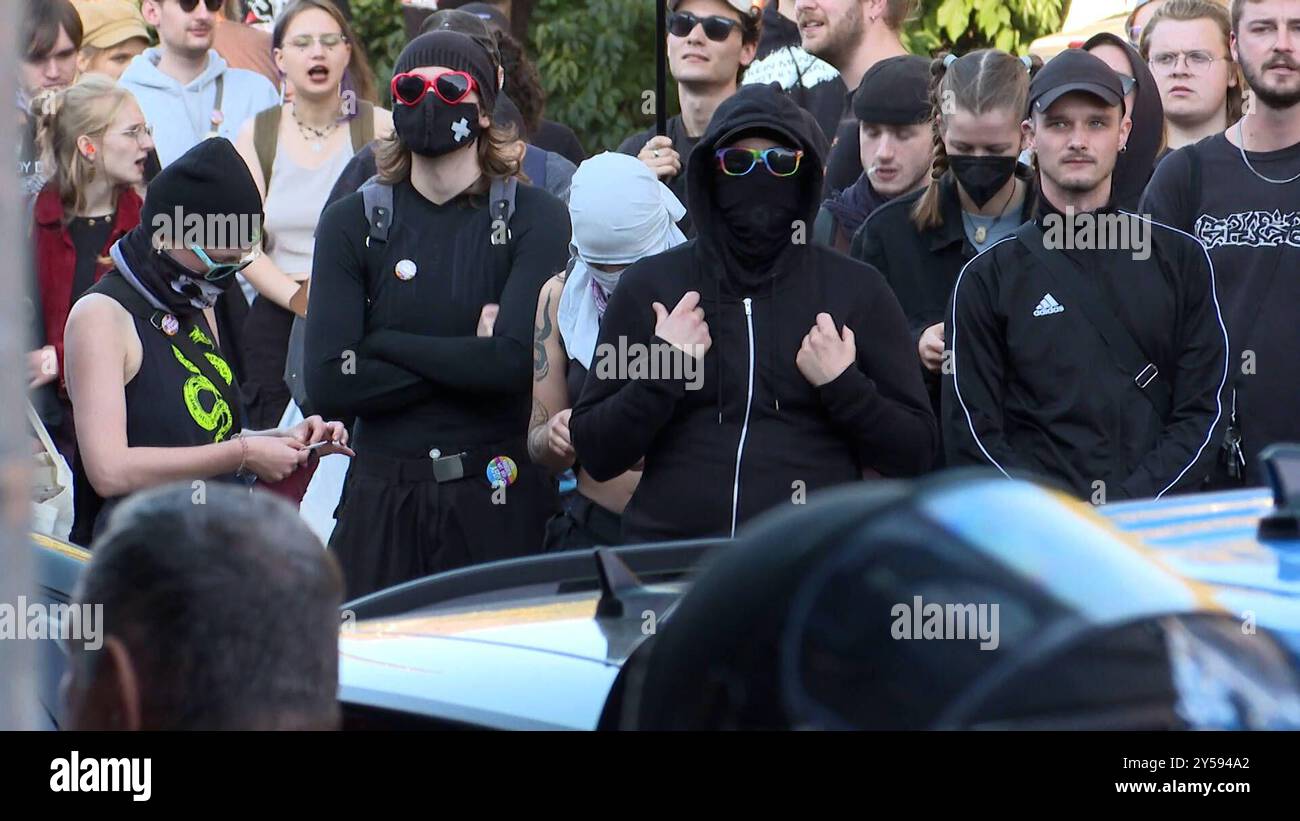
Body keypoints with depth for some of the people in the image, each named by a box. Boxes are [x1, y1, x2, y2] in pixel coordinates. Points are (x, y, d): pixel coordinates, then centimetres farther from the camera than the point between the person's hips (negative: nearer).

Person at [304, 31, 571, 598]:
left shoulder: (533, 217, 1)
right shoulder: (353, 222, 6)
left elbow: (515, 360, -14)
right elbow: (328, 383, -5)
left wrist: (385, 343, -6)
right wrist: (468, 357, -8)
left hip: (497, 494, -1)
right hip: (383, 494, 1)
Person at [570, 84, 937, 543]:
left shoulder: (856, 290, 5)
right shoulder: (649, 286, 6)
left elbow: (915, 454, 5)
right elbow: (595, 455, 3)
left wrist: (844, 387, -10)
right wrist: (664, 367, -10)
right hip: (671, 556, 1)